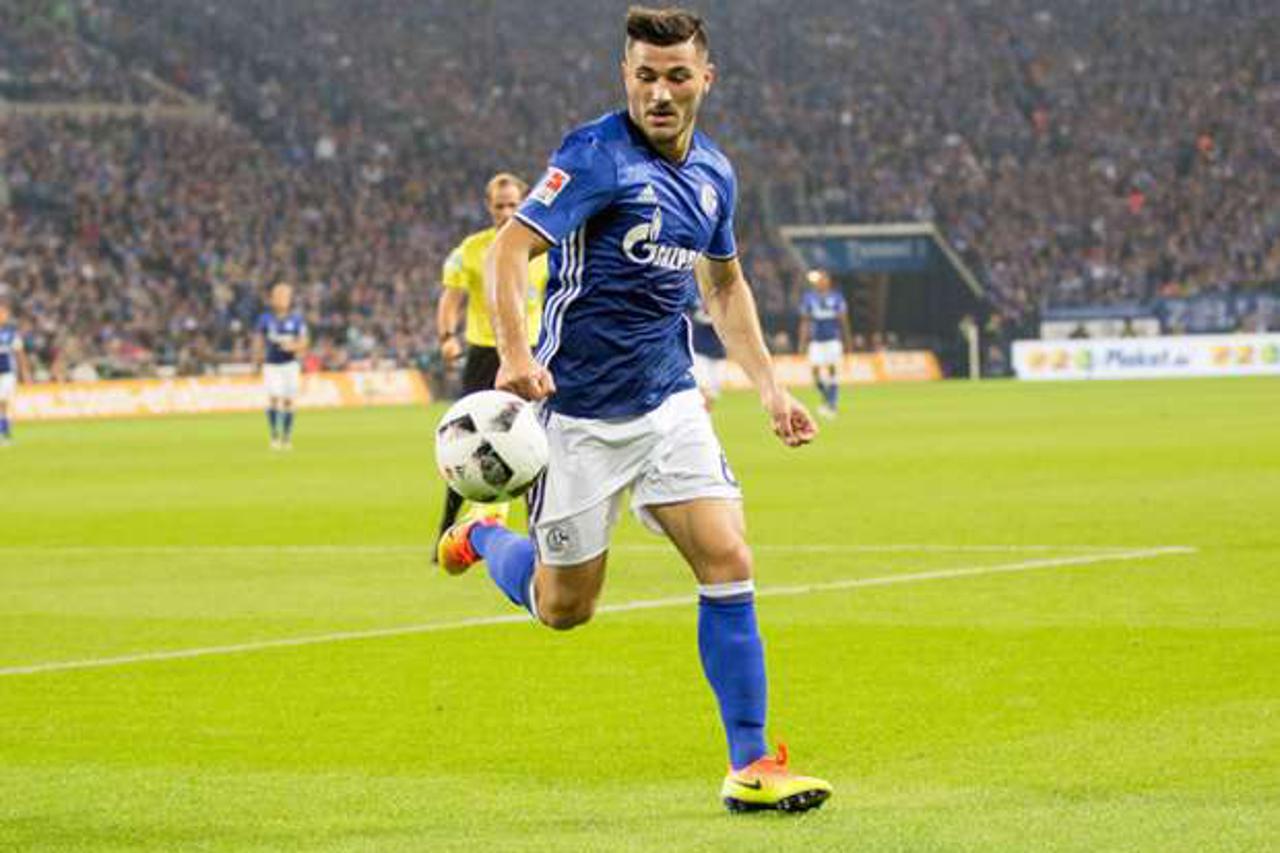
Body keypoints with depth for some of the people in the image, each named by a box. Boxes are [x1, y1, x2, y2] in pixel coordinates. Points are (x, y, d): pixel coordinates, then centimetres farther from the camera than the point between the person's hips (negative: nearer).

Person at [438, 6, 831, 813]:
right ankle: (483, 536, 38)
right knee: (563, 608, 5)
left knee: (728, 563, -10)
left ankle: (750, 768, -4)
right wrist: (516, 353, -38)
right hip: (580, 411, -5)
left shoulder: (714, 173, 7)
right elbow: (510, 249, -22)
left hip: (670, 401, 5)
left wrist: (771, 387, 18)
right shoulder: (595, 155, -14)